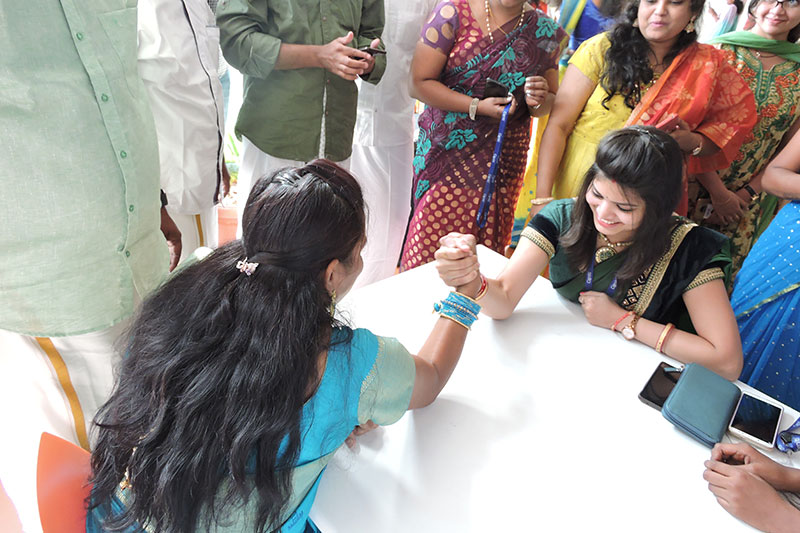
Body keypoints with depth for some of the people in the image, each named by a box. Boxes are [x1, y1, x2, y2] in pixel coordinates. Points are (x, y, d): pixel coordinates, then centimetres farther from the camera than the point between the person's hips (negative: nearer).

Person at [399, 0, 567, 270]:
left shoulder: (544, 31, 6)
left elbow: (551, 102, 14)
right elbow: (420, 82, -7)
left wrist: (539, 101, -11)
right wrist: (477, 106, -16)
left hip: (504, 156, 3)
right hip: (446, 152, -2)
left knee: (486, 248, 3)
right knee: (429, 248, -4)